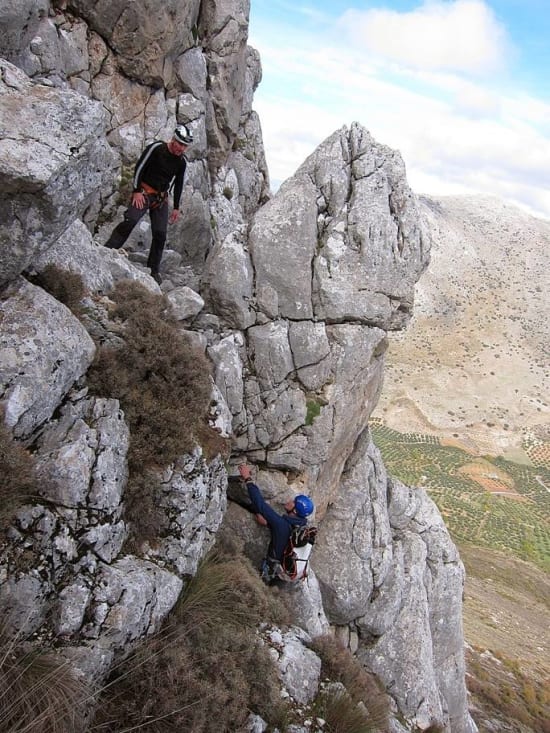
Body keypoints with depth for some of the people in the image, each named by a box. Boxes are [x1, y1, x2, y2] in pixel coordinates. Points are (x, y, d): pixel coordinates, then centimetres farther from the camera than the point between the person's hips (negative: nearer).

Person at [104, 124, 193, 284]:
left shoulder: (182, 161, 4)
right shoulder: (156, 148, -9)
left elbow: (178, 184, 12)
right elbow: (139, 167, -9)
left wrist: (176, 208, 10)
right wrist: (137, 191, -15)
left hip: (161, 198, 4)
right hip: (144, 192, -4)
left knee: (160, 234, -3)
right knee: (130, 221, -24)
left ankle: (154, 270, 7)